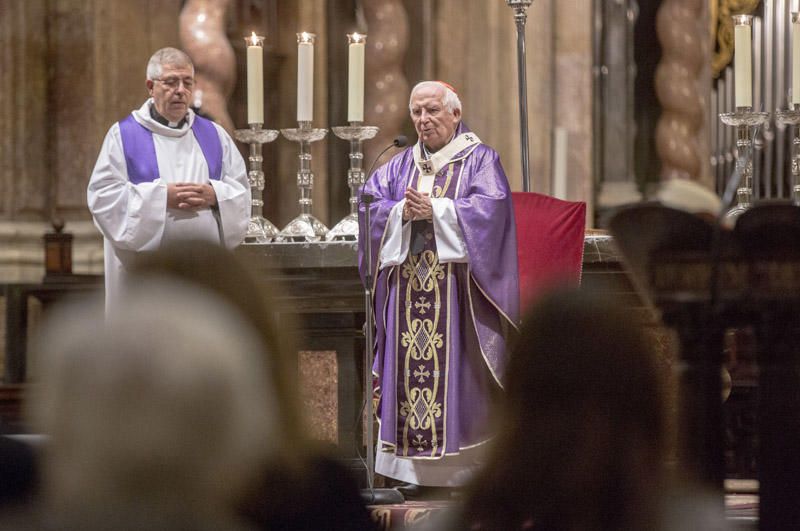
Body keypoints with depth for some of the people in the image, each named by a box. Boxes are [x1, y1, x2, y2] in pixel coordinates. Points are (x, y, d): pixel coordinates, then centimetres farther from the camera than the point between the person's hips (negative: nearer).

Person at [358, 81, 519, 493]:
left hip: (456, 286, -5)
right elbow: (370, 202, 7)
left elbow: (489, 208, -11)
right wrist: (402, 211, -11)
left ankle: (466, 468, -6)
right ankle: (413, 469, 2)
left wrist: (435, 210, -16)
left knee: (454, 367, -8)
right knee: (409, 367, 0)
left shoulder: (479, 160, 4)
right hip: (408, 285, 5)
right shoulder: (401, 165, 18)